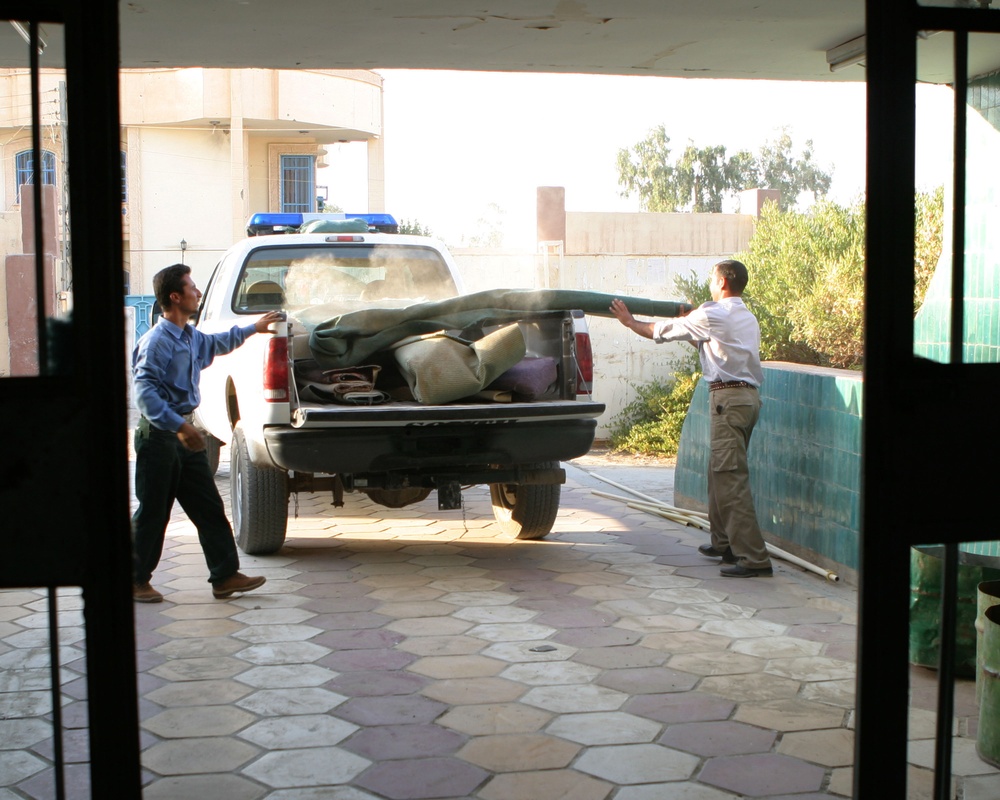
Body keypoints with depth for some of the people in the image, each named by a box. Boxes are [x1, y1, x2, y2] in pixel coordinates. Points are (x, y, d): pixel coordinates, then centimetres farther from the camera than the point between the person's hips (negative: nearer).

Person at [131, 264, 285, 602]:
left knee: (209, 508, 7)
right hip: (158, 436, -9)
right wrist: (179, 425, -31)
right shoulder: (156, 341, -17)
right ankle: (136, 581, 13)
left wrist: (255, 328, 43)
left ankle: (225, 576, 11)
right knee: (152, 513, 1)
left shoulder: (191, 337, 12)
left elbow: (219, 342, 36)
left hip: (184, 432, 9)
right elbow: (144, 390, -25)